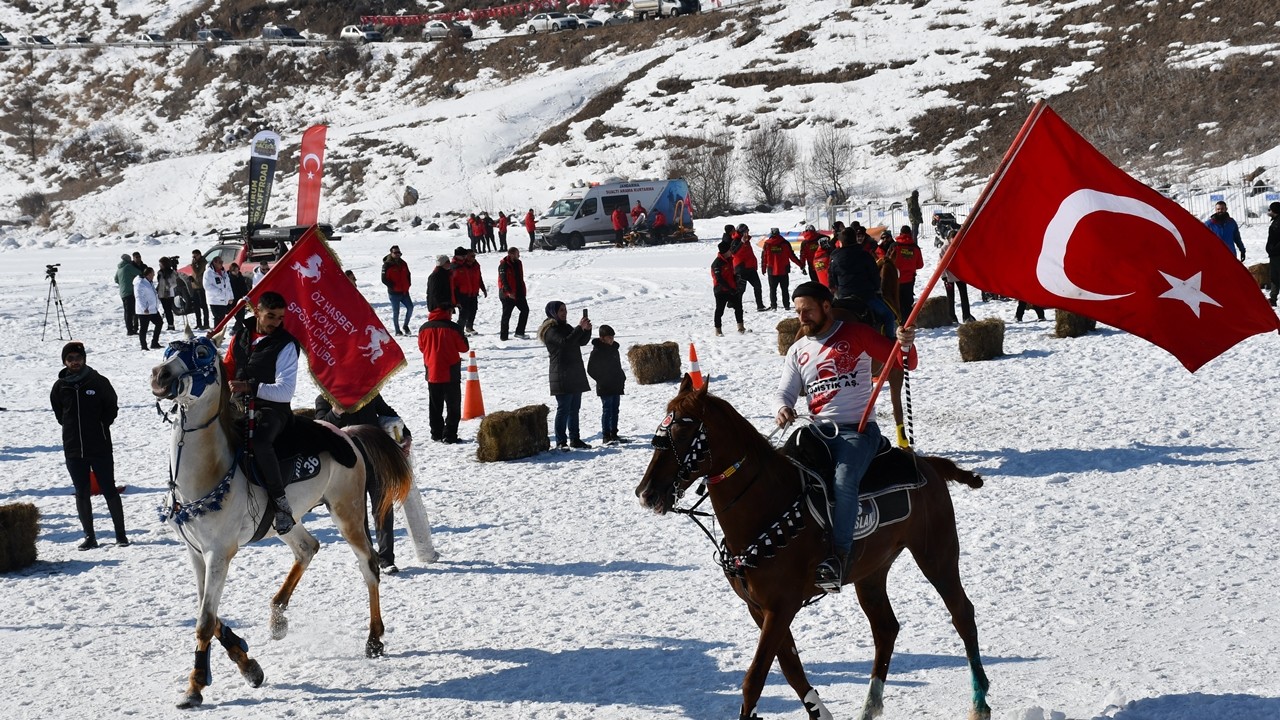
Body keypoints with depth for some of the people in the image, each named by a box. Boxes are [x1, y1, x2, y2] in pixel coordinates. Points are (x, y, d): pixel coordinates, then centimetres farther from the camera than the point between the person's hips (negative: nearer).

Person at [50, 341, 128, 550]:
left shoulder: (98, 382, -4)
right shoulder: (60, 387, 2)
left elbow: (112, 407, 5)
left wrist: (100, 427, 1)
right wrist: (71, 428, 7)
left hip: (100, 447, -2)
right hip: (73, 449, 2)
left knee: (109, 490, 0)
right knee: (82, 493, 6)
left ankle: (121, 534, 7)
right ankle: (89, 536, 14)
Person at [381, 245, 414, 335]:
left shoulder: (403, 264, 10)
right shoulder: (387, 265, -8)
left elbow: (408, 275, 22)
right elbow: (384, 279, -10)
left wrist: (408, 285, 8)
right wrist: (393, 286, -16)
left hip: (404, 292, 5)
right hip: (394, 293, -5)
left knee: (410, 307, -4)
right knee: (396, 312, 2)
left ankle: (405, 326, 15)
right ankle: (398, 331, 11)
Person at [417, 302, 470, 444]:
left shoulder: (424, 328, 0)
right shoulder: (452, 327, -13)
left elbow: (421, 347, 12)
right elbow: (464, 347, -5)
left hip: (432, 372, 4)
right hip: (451, 373, -4)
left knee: (435, 406, 14)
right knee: (453, 406, 2)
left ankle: (436, 434, 17)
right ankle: (449, 435, -4)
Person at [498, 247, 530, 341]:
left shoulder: (518, 263, 10)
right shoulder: (504, 265, -15)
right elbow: (503, 280, -22)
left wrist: (523, 290, 17)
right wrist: (509, 291, -28)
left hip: (519, 293, 8)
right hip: (508, 294, -8)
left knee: (525, 310, 6)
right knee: (507, 314, -1)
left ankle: (519, 332, 13)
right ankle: (503, 335, 7)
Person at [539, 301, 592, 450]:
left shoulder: (566, 328, 18)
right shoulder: (550, 330, -10)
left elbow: (581, 341, 14)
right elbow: (565, 342, -25)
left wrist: (587, 330, -4)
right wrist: (580, 328, -24)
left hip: (575, 375, 9)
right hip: (561, 375, -9)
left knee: (574, 408, 12)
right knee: (564, 408, -9)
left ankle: (575, 439, 18)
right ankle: (561, 442, -7)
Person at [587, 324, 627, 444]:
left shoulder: (614, 349, 10)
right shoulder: (597, 352, -11)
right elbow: (591, 370, -8)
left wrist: (622, 378, 9)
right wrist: (601, 380, -10)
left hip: (616, 386, 7)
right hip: (605, 388, -7)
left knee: (615, 411, 11)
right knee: (607, 410, -6)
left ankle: (614, 434, 17)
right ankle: (606, 436, -3)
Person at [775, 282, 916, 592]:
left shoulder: (856, 335, 3)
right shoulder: (798, 351, 17)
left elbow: (905, 364, 1)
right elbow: (785, 392, 13)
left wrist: (905, 345, -23)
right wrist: (782, 409, -12)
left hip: (858, 430, -5)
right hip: (819, 432, 5)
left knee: (844, 480, -33)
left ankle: (838, 559, -39)